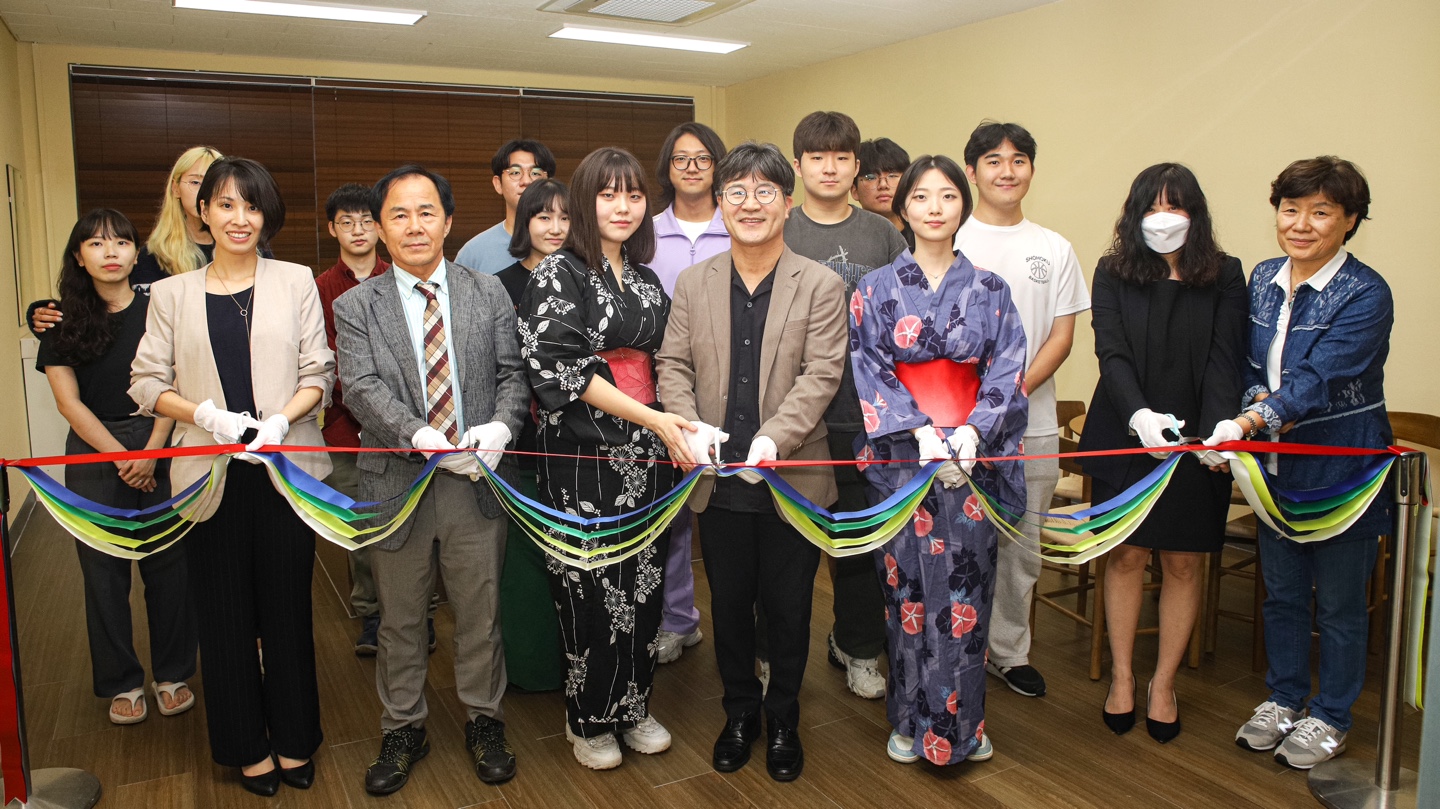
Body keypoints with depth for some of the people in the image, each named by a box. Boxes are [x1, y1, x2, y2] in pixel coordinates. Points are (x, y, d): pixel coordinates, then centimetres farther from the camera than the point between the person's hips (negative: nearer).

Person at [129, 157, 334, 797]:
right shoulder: (172, 293, 8)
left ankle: (295, 741, 24)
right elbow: (147, 382, 4)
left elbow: (318, 373, 2)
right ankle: (245, 746, 26)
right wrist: (205, 414, -13)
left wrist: (280, 419, -15)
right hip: (210, 474, 1)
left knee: (288, 606, 6)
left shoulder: (295, 282, 5)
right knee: (224, 612, 8)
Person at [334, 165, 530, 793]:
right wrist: (421, 437, -26)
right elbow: (362, 388, -11)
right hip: (398, 483, 0)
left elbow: (512, 372, 2)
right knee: (399, 619, 15)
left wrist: (500, 424, -18)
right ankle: (403, 729, 34)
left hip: (477, 482, 0)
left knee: (479, 613, 12)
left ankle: (483, 719, 33)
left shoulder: (488, 293, 5)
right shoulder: (356, 306, 1)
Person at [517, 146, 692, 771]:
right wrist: (651, 418, -20)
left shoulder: (646, 279, 12)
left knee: (643, 581, 11)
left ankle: (632, 707, 28)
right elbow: (560, 368, -16)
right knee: (593, 589, 2)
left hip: (646, 451, 6)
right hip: (584, 453, -6)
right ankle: (590, 720, 22)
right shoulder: (557, 275, -7)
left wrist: (675, 427, 4)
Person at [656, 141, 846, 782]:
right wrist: (689, 425, -15)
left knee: (788, 608, 12)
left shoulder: (821, 286, -3)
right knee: (729, 603, 16)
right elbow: (672, 364, 3)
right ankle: (740, 711, 37)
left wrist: (773, 438, -25)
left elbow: (821, 374, -11)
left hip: (793, 480, -2)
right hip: (719, 481, 3)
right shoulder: (693, 283, 6)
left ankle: (783, 718, 34)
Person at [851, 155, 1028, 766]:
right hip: (902, 457, -1)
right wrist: (921, 432, -16)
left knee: (965, 587, 4)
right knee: (909, 584, 2)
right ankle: (912, 720, 18)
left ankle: (963, 722, 20)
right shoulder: (876, 289, 3)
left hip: (974, 456, 1)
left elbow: (1006, 371, 0)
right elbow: (870, 373, -4)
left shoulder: (989, 291, 7)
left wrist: (971, 432, -15)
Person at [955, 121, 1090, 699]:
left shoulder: (1054, 249, 8)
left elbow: (1062, 336, 4)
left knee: (1022, 547, 11)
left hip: (1033, 424, 3)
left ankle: (1010, 651, 28)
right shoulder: (947, 245, 1)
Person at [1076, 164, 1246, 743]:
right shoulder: (1114, 273, 1)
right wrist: (1138, 414, -26)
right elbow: (1111, 352, -9)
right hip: (1124, 436, 0)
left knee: (1184, 562, 7)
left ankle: (1164, 683, 23)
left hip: (1194, 441, 1)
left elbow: (1224, 359, -7)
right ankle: (1122, 676, 24)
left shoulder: (1225, 276, 2)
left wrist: (1219, 428, -23)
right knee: (1126, 556, 7)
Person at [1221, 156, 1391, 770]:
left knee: (1338, 602, 10)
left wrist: (1247, 422, -41)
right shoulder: (1263, 280, 3)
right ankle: (1284, 698, 36)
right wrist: (1262, 403, -11)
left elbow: (1320, 377, -28)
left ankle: (1329, 718, 28)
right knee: (1281, 592, 17)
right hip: (1275, 464, 5)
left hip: (1342, 468, -5)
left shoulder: (1366, 294, -16)